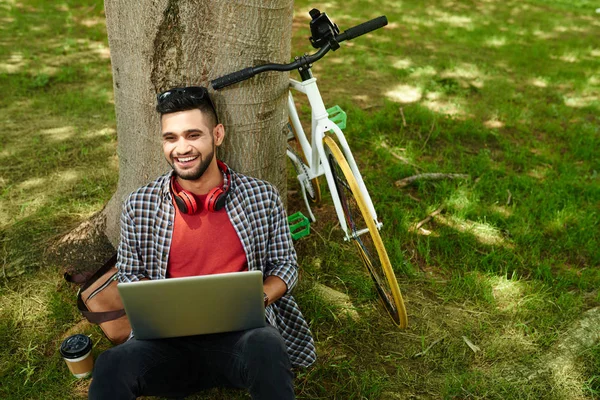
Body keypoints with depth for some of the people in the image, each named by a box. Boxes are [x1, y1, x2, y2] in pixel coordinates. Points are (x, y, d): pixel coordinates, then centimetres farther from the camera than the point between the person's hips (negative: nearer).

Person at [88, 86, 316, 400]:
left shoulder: (261, 197, 3)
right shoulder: (139, 207, 4)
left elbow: (285, 264, 10)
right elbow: (130, 275, 14)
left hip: (241, 333, 0)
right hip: (170, 342, 1)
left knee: (267, 350, -35)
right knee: (112, 366, -30)